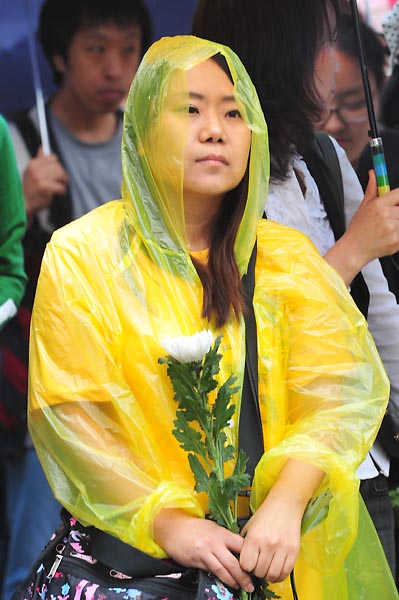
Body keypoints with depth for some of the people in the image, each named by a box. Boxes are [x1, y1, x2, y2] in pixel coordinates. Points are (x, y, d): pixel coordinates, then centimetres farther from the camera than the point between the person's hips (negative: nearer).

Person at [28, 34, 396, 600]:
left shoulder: (287, 257, 9)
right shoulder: (82, 255, 2)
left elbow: (341, 388, -1)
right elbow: (72, 409, -5)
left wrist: (287, 503, -18)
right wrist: (166, 521, -17)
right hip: (135, 548, -2)